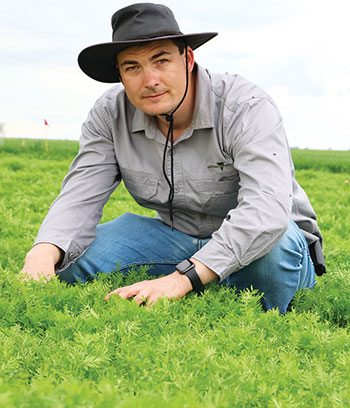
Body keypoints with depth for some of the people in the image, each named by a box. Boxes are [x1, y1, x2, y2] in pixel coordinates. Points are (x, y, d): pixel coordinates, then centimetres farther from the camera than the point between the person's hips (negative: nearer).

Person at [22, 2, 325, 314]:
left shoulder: (247, 108, -25)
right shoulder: (110, 116, -9)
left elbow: (268, 210, -38)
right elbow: (79, 198, -15)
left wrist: (182, 278, -49)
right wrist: (43, 254, -39)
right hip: (180, 239, 4)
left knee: (274, 246, -39)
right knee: (76, 255, -16)